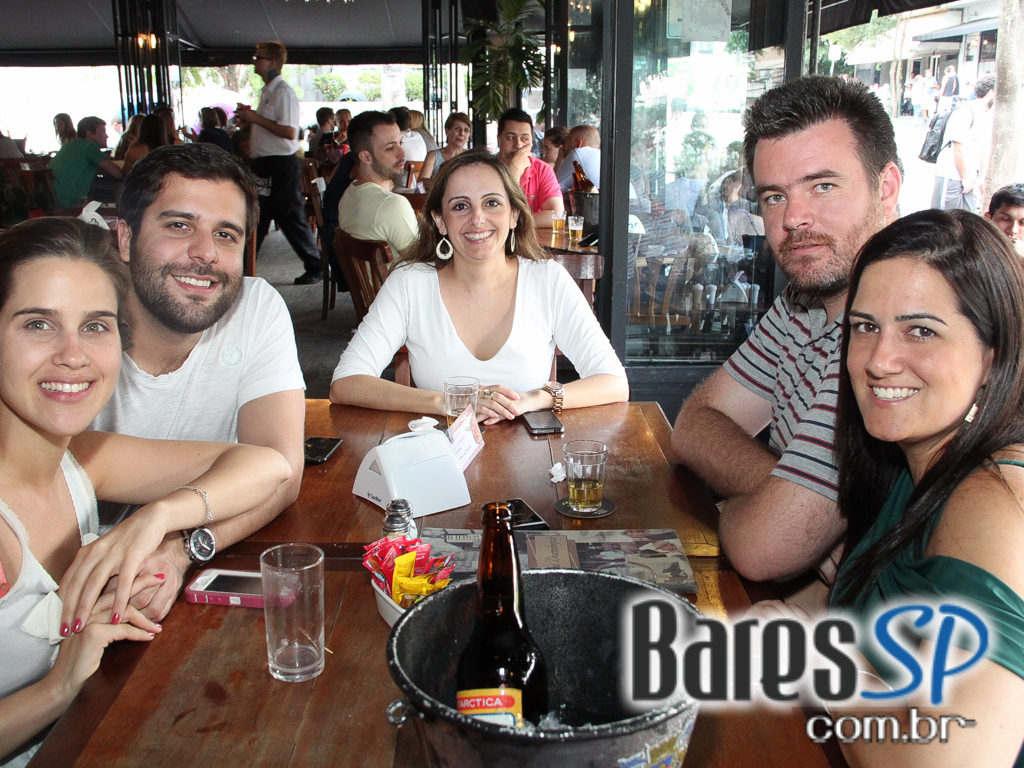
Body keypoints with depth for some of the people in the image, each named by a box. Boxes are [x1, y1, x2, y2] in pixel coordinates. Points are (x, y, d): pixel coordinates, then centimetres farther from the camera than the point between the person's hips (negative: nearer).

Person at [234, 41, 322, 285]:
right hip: (264, 164, 10)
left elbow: (289, 132, -24)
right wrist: (249, 121, 9)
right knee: (256, 217, 14)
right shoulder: (267, 91, 16)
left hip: (281, 165, -10)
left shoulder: (284, 92, -14)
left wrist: (257, 118, -19)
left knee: (291, 218, -4)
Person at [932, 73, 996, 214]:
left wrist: (981, 179, 14)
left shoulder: (987, 117, 14)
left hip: (970, 179, 9)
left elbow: (984, 149, 17)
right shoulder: (965, 112, -15)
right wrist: (965, 180, -12)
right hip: (951, 177, -9)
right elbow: (958, 148, -17)